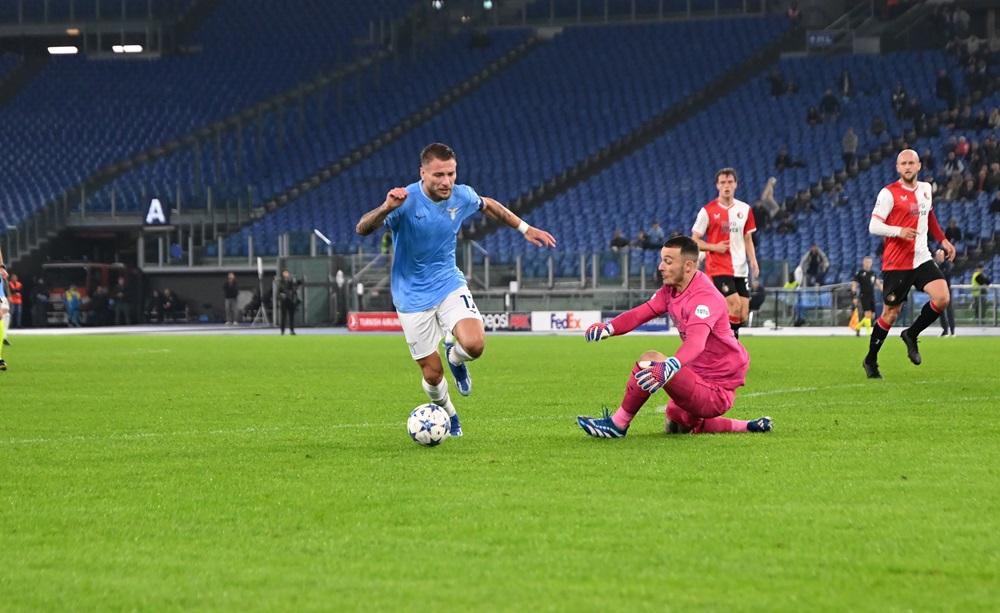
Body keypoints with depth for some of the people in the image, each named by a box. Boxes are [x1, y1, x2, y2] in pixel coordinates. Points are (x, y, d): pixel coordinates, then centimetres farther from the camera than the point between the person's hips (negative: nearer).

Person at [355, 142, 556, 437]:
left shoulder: (462, 196, -7)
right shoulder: (406, 200, -21)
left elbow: (488, 206, 17)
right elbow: (362, 229, -32)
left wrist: (525, 228, 19)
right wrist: (385, 209, -51)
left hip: (449, 284, 3)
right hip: (413, 298, -3)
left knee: (474, 344, -25)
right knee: (432, 375, 0)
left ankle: (454, 357, 14)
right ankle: (448, 415, 34)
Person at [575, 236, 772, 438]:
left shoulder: (705, 298, -26)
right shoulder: (671, 289, 5)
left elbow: (695, 342, -43)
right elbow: (641, 313, -1)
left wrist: (670, 366, -62)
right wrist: (608, 328, -22)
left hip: (715, 393, -11)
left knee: (649, 361, -27)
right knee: (674, 427, 31)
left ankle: (617, 425, -13)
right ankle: (748, 427, 31)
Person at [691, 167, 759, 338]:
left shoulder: (744, 209, 9)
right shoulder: (708, 211, -4)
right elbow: (694, 240, -1)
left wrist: (753, 261, 1)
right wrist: (714, 247, -17)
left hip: (740, 269, 5)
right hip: (718, 268, -5)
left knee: (743, 315, 0)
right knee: (735, 305, -21)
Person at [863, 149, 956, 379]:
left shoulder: (925, 188, 11)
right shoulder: (889, 193, -9)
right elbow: (874, 226, -13)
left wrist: (943, 240, 26)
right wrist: (898, 231, -28)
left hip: (922, 260, 5)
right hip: (896, 263, -5)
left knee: (942, 298, -14)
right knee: (891, 313, 0)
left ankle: (911, 335, 9)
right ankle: (870, 361, 18)